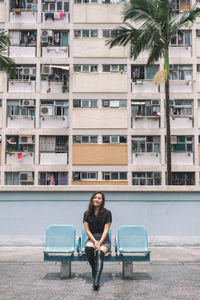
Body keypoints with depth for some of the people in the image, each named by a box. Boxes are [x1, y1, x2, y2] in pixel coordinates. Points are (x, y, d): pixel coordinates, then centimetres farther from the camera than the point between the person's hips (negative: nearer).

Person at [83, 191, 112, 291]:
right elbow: (87, 230, 1)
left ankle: (96, 281, -48)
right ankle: (94, 270, -10)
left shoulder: (107, 213, 1)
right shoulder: (87, 213, 7)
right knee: (88, 248, -33)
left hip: (104, 239, -2)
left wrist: (100, 243, -18)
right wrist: (95, 242, -15)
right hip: (91, 239, 2)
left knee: (100, 253, -33)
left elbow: (106, 230, -5)